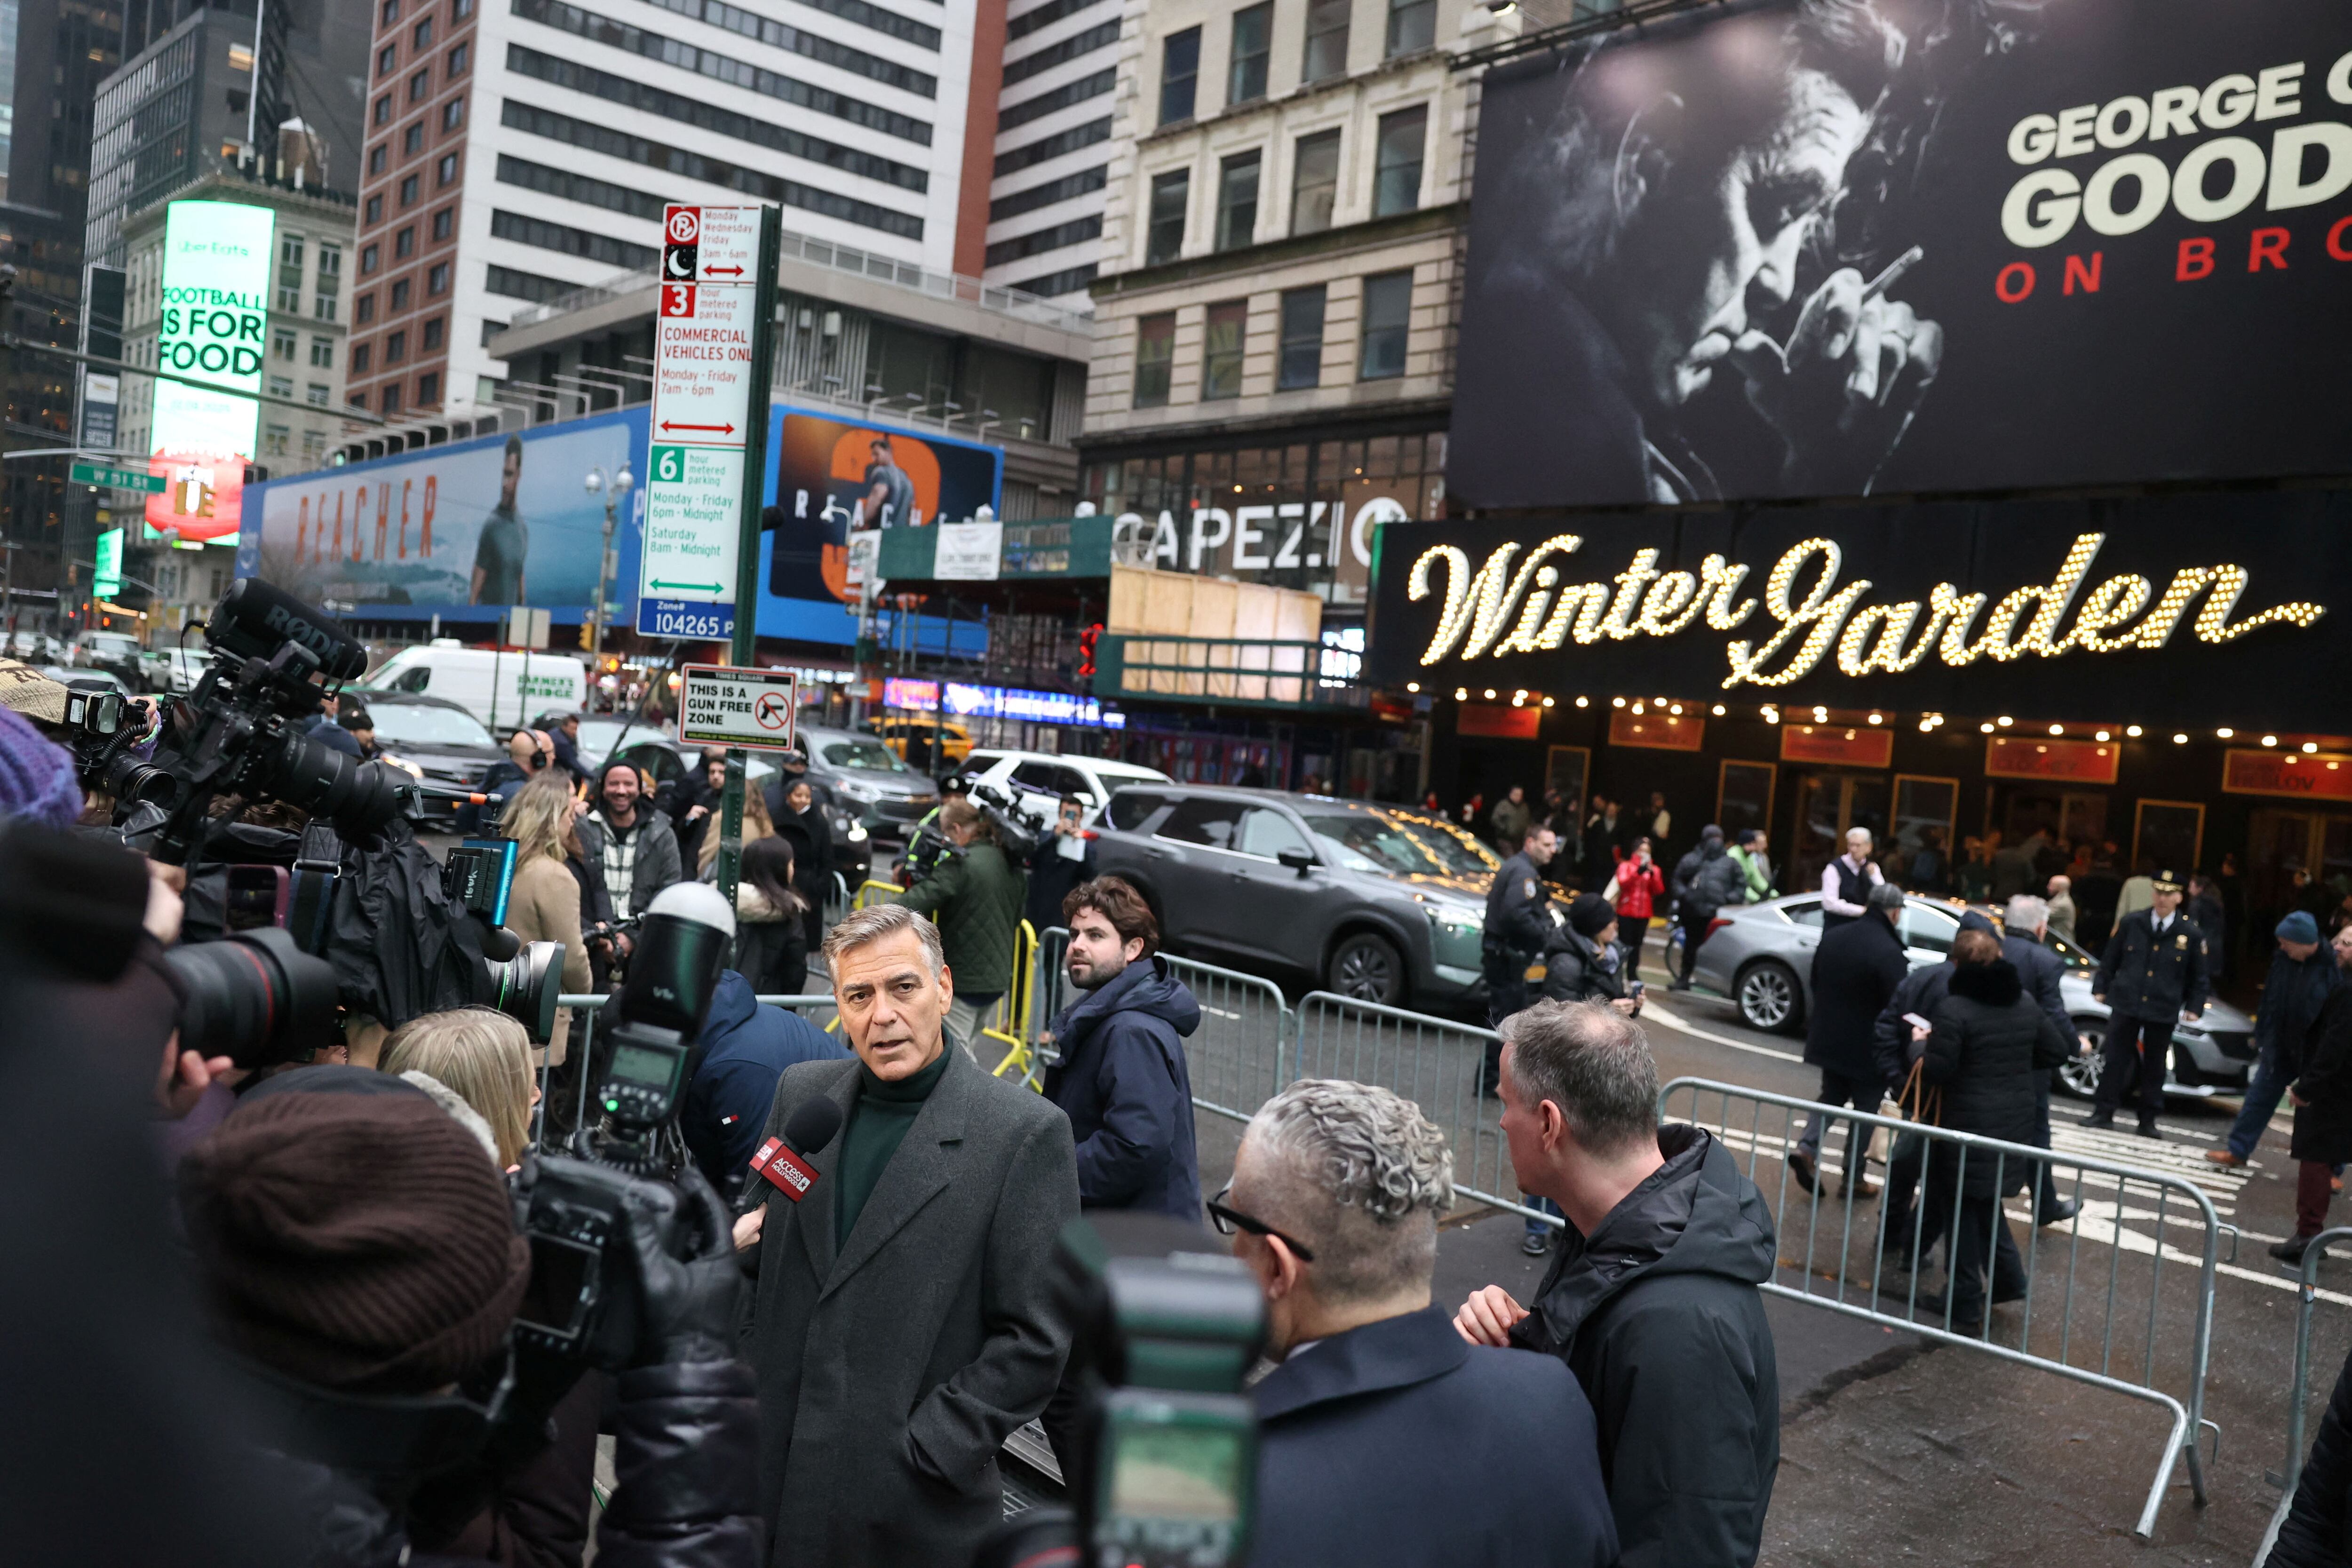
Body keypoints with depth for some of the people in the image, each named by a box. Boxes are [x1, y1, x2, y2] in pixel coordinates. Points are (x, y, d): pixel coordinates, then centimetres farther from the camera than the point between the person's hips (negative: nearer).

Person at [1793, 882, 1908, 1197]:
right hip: (1869, 1047, -6)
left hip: (1829, 1038, 6)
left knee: (1832, 1095, 22)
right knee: (1865, 1107, 10)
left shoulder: (1832, 938, 1)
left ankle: (1807, 1147, 1)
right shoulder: (1889, 952, -23)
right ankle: (1854, 1177, 17)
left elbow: (1815, 985, 11)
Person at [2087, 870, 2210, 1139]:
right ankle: (2104, 1113, 8)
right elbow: (2110, 959, 10)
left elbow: (2199, 979, 9)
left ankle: (2148, 1121, 17)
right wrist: (2101, 988, 6)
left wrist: (2194, 1008, 3)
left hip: (2163, 1013, 0)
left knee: (2155, 1066, 8)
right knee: (2116, 1060, 1)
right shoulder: (2130, 923, 2)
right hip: (2125, 1005, 0)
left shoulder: (2192, 935, 1)